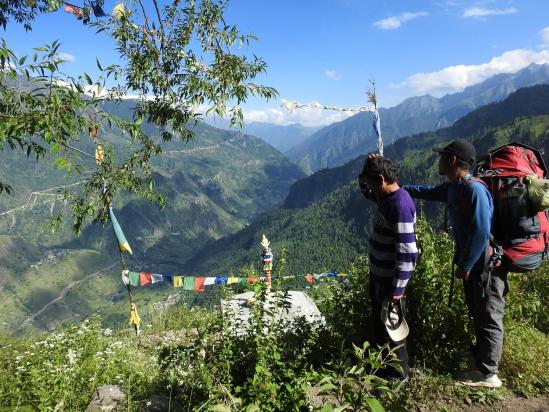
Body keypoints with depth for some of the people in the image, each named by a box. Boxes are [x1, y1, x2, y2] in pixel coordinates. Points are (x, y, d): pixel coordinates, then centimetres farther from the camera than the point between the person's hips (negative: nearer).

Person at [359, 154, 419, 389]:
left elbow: (407, 252, -27)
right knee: (378, 320, 23)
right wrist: (369, 167, 3)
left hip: (390, 278, -9)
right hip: (377, 272, 9)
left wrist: (397, 289, -24)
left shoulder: (400, 206, -26)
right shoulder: (386, 196, 3)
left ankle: (399, 374, 26)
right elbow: (365, 189, 24)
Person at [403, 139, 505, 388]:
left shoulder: (474, 189, -24)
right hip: (472, 263, 9)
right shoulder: (453, 188, 6)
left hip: (486, 265, -9)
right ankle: (480, 354, 37)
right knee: (477, 314, 21)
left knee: (488, 318, 2)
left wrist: (465, 265, -21)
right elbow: (427, 191, 25)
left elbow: (481, 232, -27)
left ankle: (487, 373, 14)